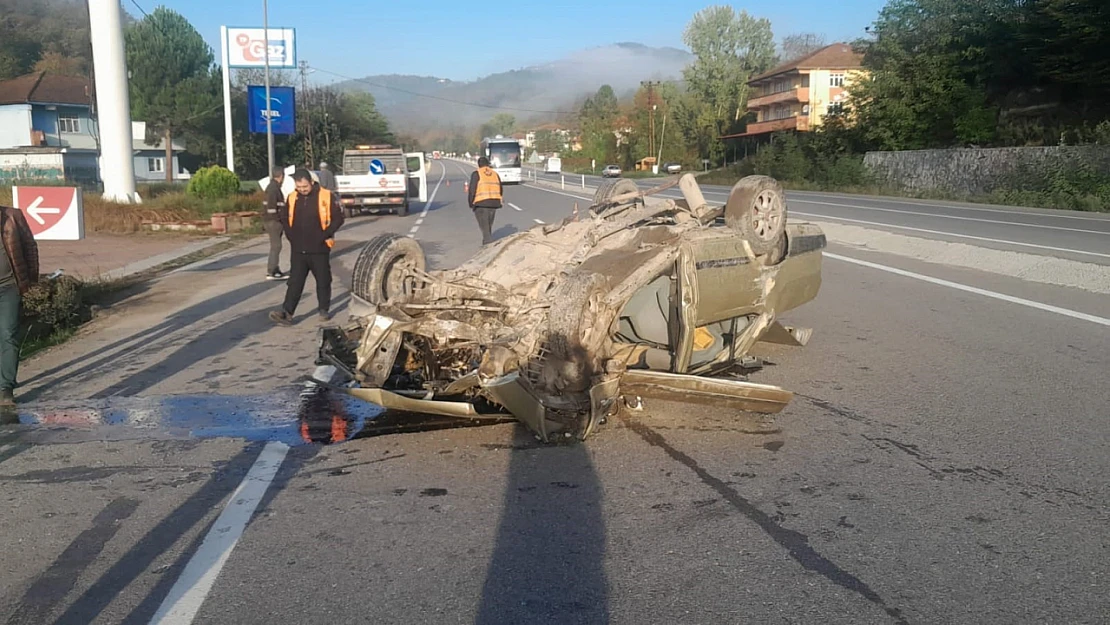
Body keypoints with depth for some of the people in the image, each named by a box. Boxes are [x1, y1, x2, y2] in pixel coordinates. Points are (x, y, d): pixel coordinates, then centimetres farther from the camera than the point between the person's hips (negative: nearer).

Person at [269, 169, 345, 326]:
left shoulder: (326, 197, -9)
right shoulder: (291, 198, 4)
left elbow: (338, 218, -7)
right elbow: (285, 220, 15)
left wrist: (325, 235, -13)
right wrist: (291, 236, 2)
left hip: (319, 249, -3)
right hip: (298, 250, 3)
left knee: (323, 281, 9)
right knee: (295, 282, 1)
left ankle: (324, 309, 23)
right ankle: (286, 312, -2)